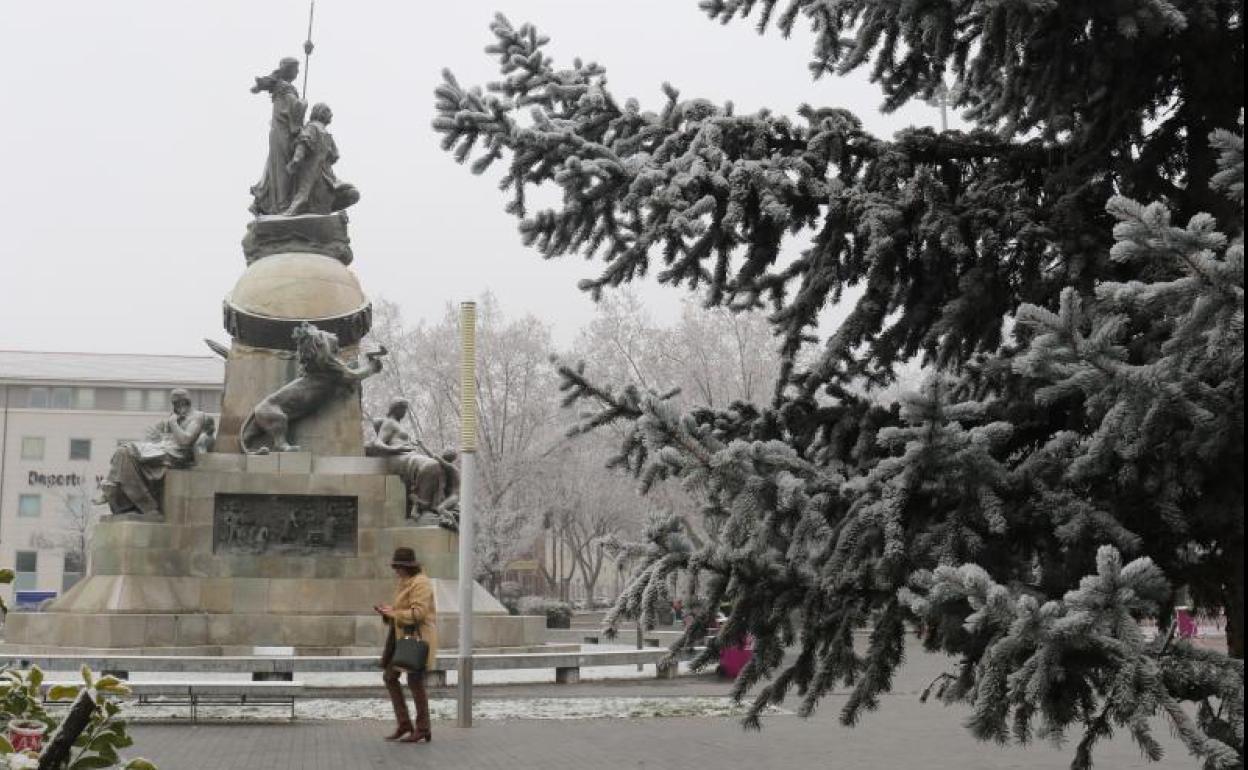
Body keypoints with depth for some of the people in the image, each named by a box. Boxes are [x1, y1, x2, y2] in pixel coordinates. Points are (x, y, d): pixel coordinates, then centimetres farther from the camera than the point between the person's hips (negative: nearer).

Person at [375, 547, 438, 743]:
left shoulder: (420, 583, -16)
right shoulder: (406, 582, 16)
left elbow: (418, 613, -24)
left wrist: (393, 613, -17)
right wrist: (388, 612, 5)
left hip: (417, 637, -10)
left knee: (415, 682, -5)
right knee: (389, 677, 7)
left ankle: (423, 729, 5)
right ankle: (404, 724, 11)